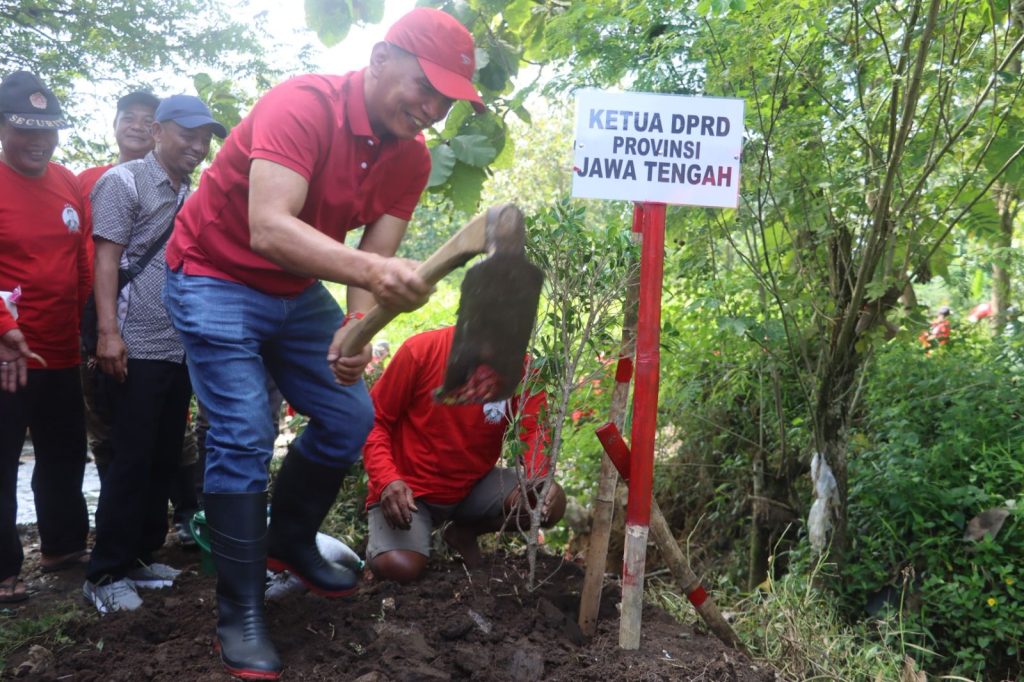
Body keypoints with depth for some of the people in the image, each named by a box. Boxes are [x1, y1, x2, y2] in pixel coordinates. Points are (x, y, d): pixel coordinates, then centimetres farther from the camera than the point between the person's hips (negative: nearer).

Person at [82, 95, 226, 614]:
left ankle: (140, 558, 23)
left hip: (181, 348, 7)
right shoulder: (124, 182, -3)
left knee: (165, 460, 11)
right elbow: (106, 260, -9)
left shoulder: (193, 196, 16)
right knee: (132, 460, -4)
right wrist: (108, 331, -17)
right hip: (137, 349, -7)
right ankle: (104, 576, 7)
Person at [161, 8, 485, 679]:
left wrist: (355, 329, -32)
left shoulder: (411, 158, -6)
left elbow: (376, 261, -12)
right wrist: (371, 271, -55)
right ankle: (240, 616, -1)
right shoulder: (302, 106, -27)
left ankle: (289, 542, 28)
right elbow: (268, 229, -40)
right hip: (217, 279, -7)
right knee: (245, 436, -15)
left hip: (297, 291, 7)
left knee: (351, 418, 4)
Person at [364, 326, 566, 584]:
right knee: (399, 568, -29)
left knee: (550, 503, -20)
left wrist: (539, 478, -42)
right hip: (410, 488, -3)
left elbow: (534, 428, -19)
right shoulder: (421, 350, -16)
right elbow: (375, 420, -11)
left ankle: (466, 531, 9)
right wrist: (387, 481, -28)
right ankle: (382, 537, 11)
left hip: (474, 485, 4)